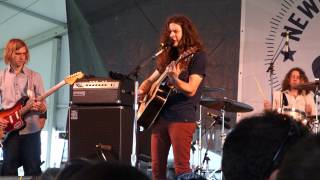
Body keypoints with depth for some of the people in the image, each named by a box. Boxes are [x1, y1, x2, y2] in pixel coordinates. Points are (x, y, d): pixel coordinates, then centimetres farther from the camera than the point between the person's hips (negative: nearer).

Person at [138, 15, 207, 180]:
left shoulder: (197, 56, -5)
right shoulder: (169, 56, 16)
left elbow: (191, 90, -14)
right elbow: (151, 80, 24)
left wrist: (174, 78, -32)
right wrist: (142, 90, 3)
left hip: (182, 118, -7)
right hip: (160, 115, 7)